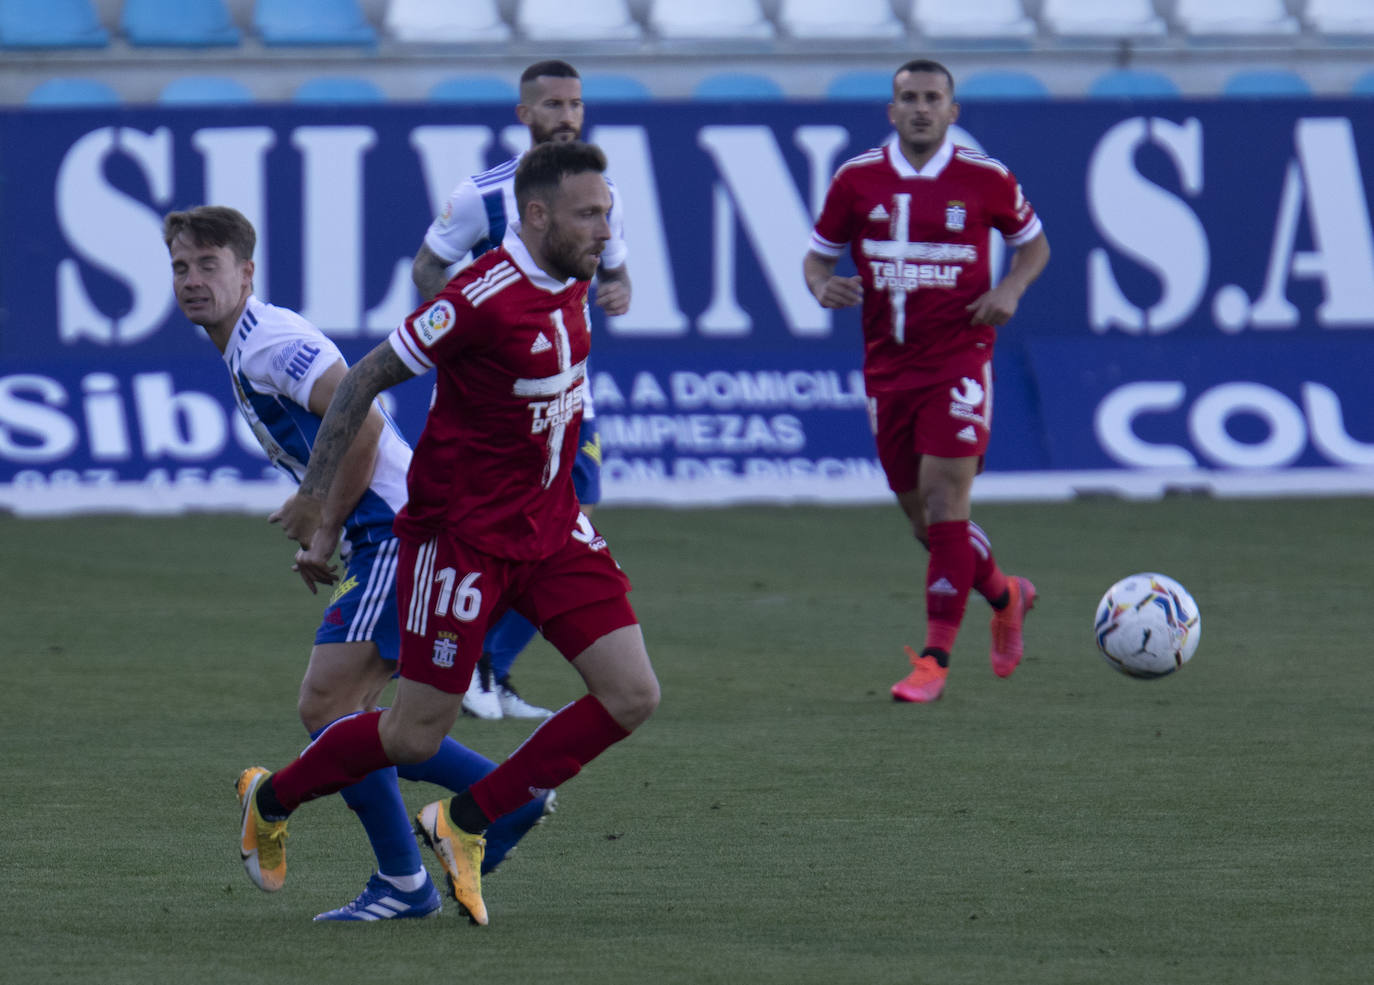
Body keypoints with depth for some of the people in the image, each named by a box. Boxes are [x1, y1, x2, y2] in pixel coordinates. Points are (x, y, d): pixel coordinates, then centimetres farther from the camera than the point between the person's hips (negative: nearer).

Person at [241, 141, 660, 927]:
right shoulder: (486, 297, -23)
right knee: (416, 736, -2)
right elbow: (367, 378, -15)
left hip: (549, 528, 8)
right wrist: (315, 494, -10)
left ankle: (465, 824, 9)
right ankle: (272, 801, 27)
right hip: (461, 532, -8)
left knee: (633, 696, -4)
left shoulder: (570, 279, 1)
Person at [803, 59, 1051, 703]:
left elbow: (1033, 243, 13)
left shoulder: (985, 179, -2)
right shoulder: (857, 179, 2)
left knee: (944, 501, -14)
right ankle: (1005, 596, 36)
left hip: (959, 362, -3)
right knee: (923, 517, 9)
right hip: (887, 368, 3)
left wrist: (1011, 289, -7)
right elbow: (819, 253, 13)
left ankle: (935, 659, -10)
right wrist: (821, 284, -10)